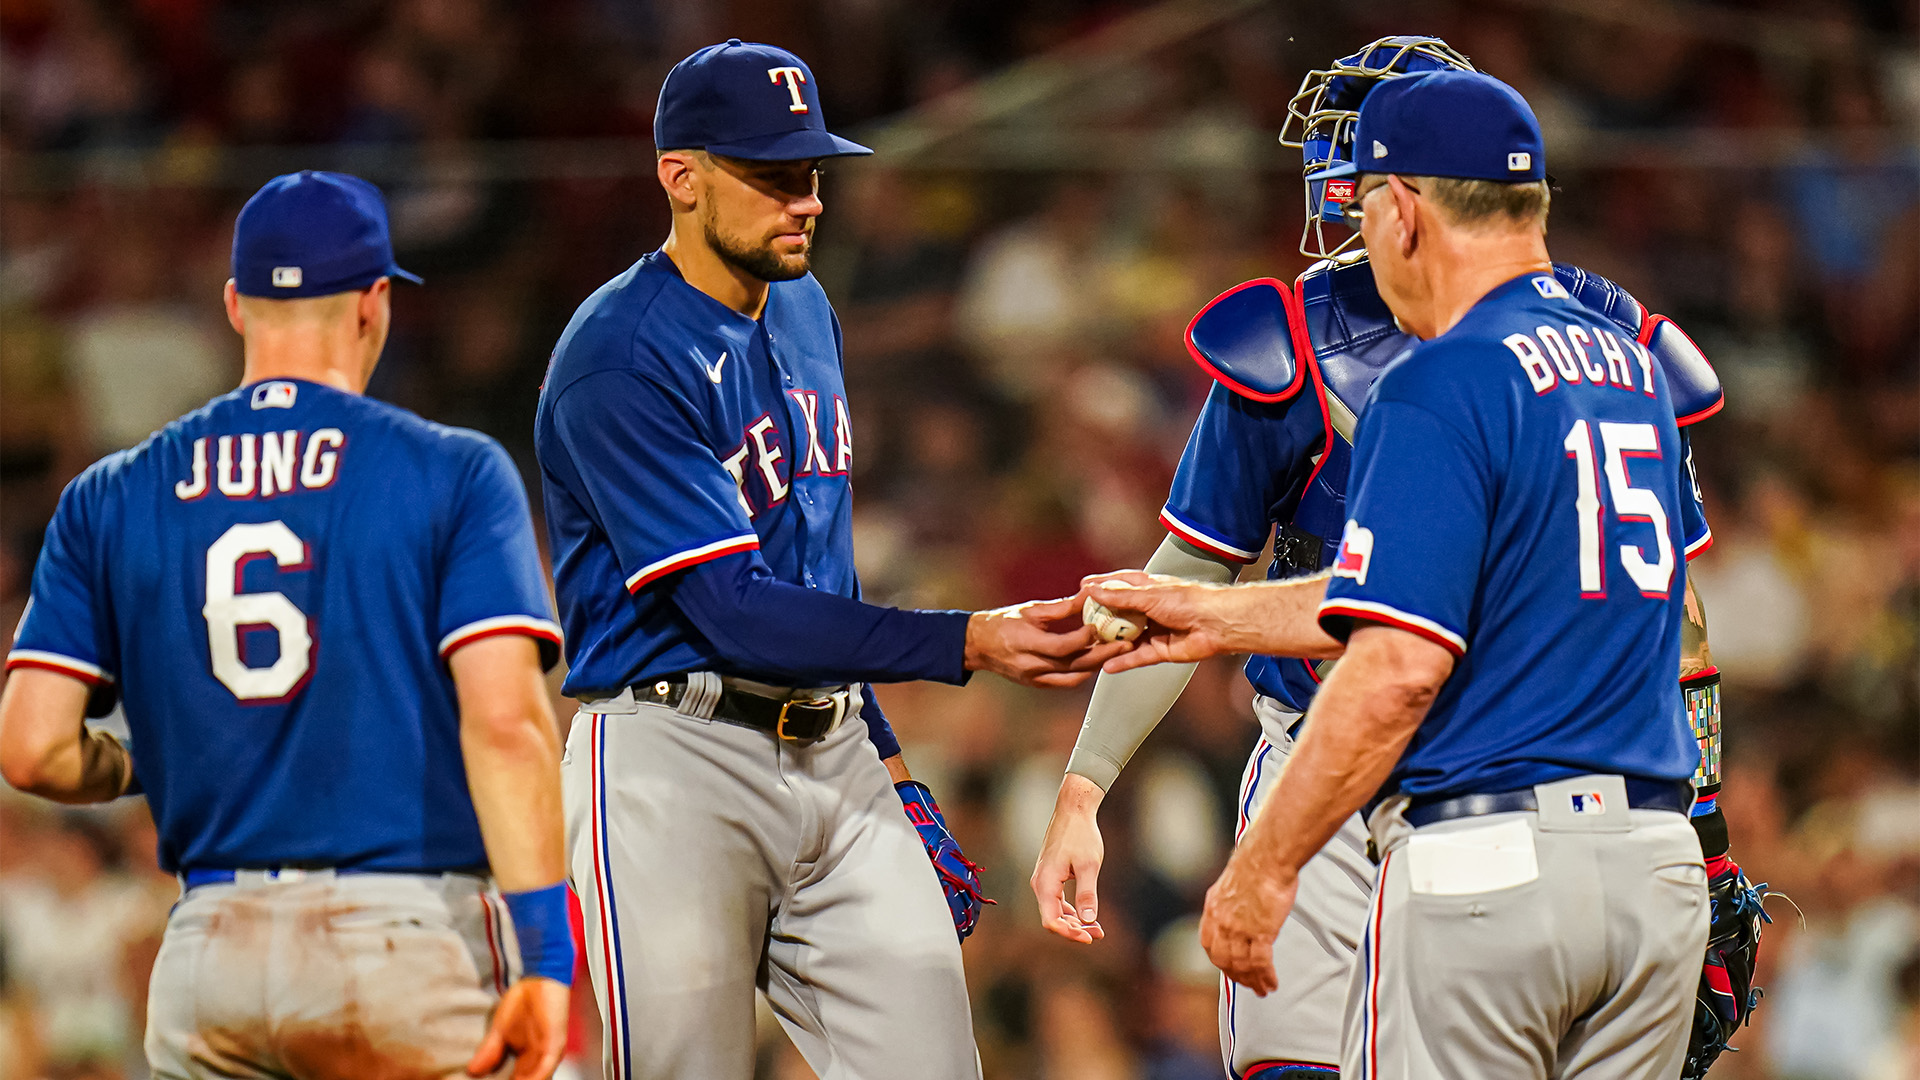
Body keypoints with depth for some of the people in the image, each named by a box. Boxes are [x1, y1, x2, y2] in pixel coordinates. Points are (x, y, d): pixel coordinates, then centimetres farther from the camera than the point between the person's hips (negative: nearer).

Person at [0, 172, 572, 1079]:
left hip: (208, 951, 3)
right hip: (408, 936, -3)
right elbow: (504, 720, -11)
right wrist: (544, 953, -12)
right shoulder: (452, 473, 0)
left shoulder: (110, 500, 10)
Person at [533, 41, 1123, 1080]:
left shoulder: (804, 311, 14)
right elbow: (736, 611, -20)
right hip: (676, 764, -7)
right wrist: (969, 643, -26)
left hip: (835, 759, 7)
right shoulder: (618, 362, -14)